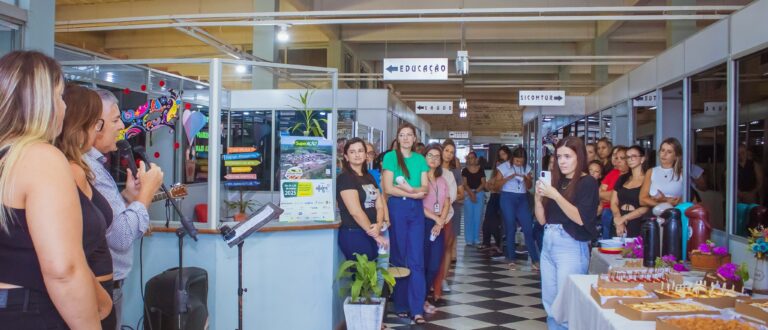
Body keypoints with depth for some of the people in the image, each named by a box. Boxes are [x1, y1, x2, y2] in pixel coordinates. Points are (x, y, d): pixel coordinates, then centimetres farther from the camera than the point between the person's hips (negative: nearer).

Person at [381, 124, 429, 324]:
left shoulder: (420, 159, 12)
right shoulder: (390, 157, -1)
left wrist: (409, 188, -15)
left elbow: (425, 188, 4)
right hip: (397, 208, -3)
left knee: (416, 260, -1)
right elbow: (388, 188, -9)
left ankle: (417, 309, 0)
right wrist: (414, 193, -11)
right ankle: (401, 305, 14)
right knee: (399, 258, 3)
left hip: (416, 209, 3)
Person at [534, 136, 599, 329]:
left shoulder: (587, 183, -4)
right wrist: (538, 197, -5)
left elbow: (580, 218, -16)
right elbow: (542, 219, 12)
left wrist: (555, 195, -19)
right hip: (548, 245, 6)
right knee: (550, 304, 11)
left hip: (571, 248, -6)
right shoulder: (557, 181, 11)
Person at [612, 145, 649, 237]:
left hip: (638, 226, -4)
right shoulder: (622, 179, 14)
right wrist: (619, 222, -7)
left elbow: (646, 207, -12)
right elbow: (614, 203, 9)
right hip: (620, 226, 5)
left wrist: (623, 218, -12)